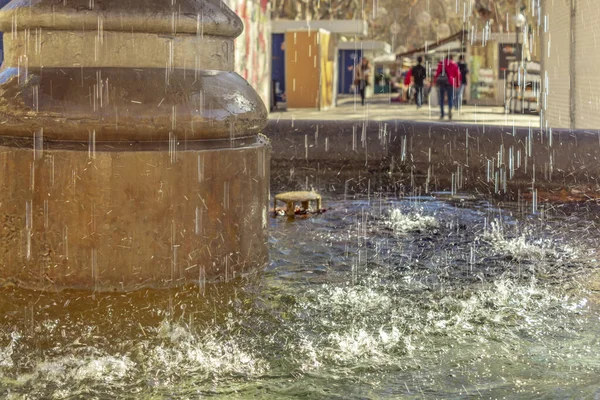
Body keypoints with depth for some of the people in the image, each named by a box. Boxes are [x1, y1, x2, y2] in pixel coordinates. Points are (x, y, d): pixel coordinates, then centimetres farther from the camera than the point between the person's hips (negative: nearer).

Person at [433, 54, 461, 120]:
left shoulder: (441, 63, 8)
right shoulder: (454, 65, 7)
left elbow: (437, 72, 2)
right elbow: (457, 75, 6)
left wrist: (435, 82, 5)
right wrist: (457, 85, 11)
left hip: (441, 83, 1)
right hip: (450, 83, -1)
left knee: (441, 98, 10)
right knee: (450, 98, 4)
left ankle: (442, 114, 8)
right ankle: (450, 109, -25)